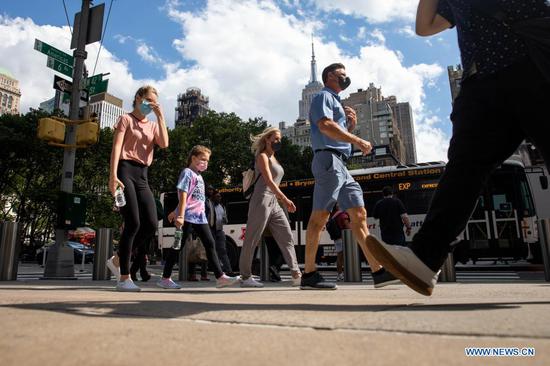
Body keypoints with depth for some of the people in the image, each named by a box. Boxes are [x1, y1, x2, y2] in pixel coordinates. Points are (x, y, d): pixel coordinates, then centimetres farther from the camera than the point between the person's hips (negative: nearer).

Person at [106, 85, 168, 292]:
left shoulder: (153, 126, 21)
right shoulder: (126, 119, 6)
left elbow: (164, 144, 1)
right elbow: (116, 147, -6)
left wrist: (160, 117, 2)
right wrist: (113, 175, -18)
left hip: (142, 176, 6)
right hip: (125, 171, -6)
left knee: (151, 224, -5)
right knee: (133, 223, -13)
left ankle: (117, 260, 15)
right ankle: (124, 278, -4)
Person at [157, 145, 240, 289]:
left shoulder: (199, 176, 20)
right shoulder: (187, 172, -5)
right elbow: (183, 195, -14)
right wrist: (180, 216, -21)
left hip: (200, 216, 8)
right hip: (188, 216, -8)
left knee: (210, 244, 1)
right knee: (178, 246, -1)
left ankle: (220, 277, -1)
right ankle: (165, 278, 10)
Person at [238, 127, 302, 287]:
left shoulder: (273, 158, 22)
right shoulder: (262, 156, -4)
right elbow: (269, 181, -16)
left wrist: (282, 200, 20)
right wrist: (285, 199, -23)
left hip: (274, 203, 9)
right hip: (262, 200, -9)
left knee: (287, 237, -2)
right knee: (252, 239, -2)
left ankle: (296, 275, -5)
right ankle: (245, 277, 7)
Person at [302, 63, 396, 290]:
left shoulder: (336, 102, 32)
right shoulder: (323, 96, 4)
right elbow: (325, 125, -15)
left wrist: (351, 125, 15)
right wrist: (358, 141, -15)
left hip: (340, 164, 10)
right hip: (328, 158, -10)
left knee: (359, 215, 2)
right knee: (320, 216, -12)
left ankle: (378, 270, 2)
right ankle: (309, 275, -10)